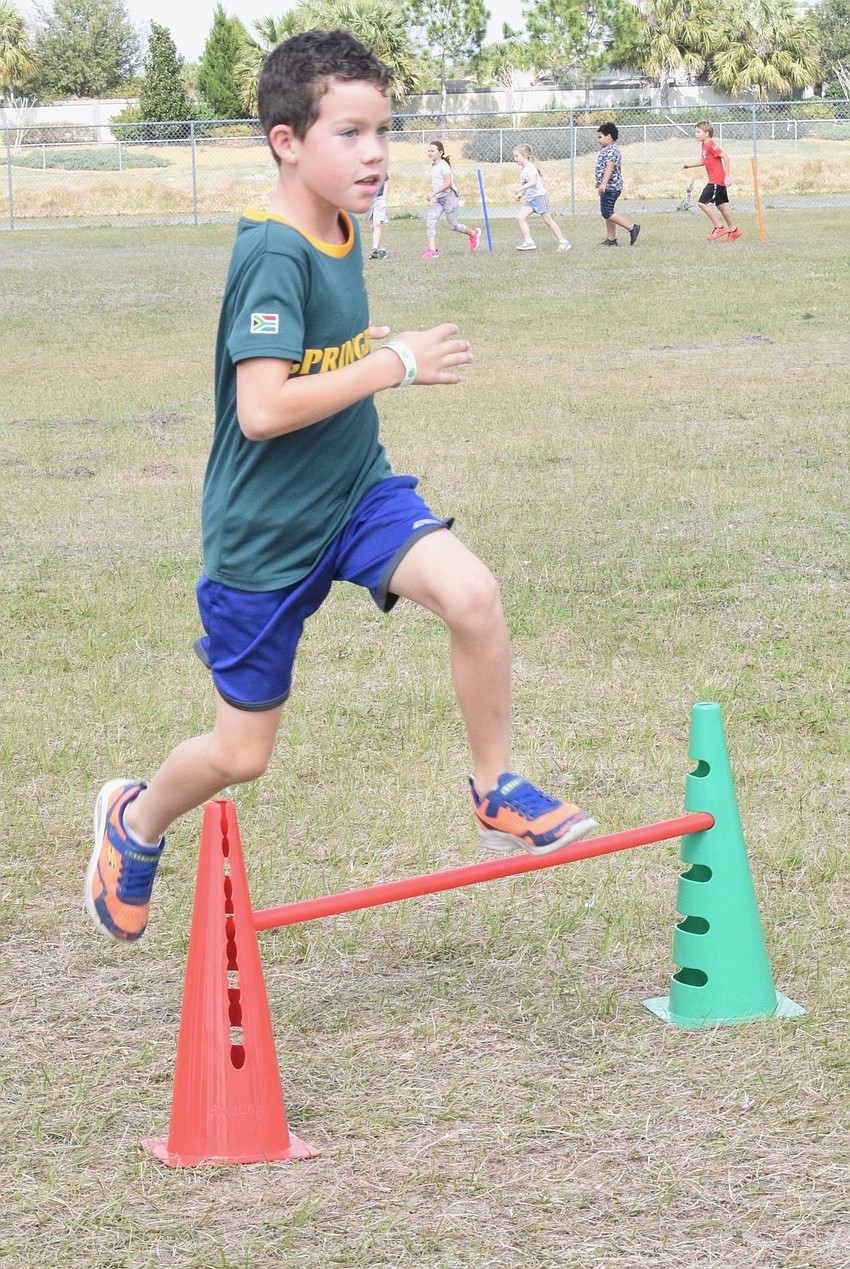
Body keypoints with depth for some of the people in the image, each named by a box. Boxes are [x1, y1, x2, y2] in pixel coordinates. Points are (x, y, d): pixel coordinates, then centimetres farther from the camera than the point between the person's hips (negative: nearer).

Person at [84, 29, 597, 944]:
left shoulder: (339, 232, 1)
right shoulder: (274, 257, -24)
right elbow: (261, 410, -33)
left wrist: (386, 352, 5)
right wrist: (395, 363, -26)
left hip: (356, 492, 6)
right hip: (264, 533, -6)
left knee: (472, 593, -23)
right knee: (242, 754, 8)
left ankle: (497, 795, -4)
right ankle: (134, 823, 40)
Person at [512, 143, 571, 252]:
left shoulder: (530, 167, -15)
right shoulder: (522, 169, 13)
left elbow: (533, 182, -28)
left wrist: (520, 189, -29)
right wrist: (521, 194, 8)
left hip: (539, 195, -9)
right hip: (530, 198, 9)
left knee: (547, 220, -3)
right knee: (520, 216, -7)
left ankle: (563, 242, 6)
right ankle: (528, 241, -9)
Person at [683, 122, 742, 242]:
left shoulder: (711, 145, -17)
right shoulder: (704, 145, 13)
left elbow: (725, 157, -22)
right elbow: (703, 161, 26)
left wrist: (727, 176, -22)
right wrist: (689, 165, 14)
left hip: (716, 181, -10)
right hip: (719, 181, 10)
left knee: (703, 203, -11)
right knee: (721, 205, 15)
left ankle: (719, 228, -7)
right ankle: (734, 230, 21)